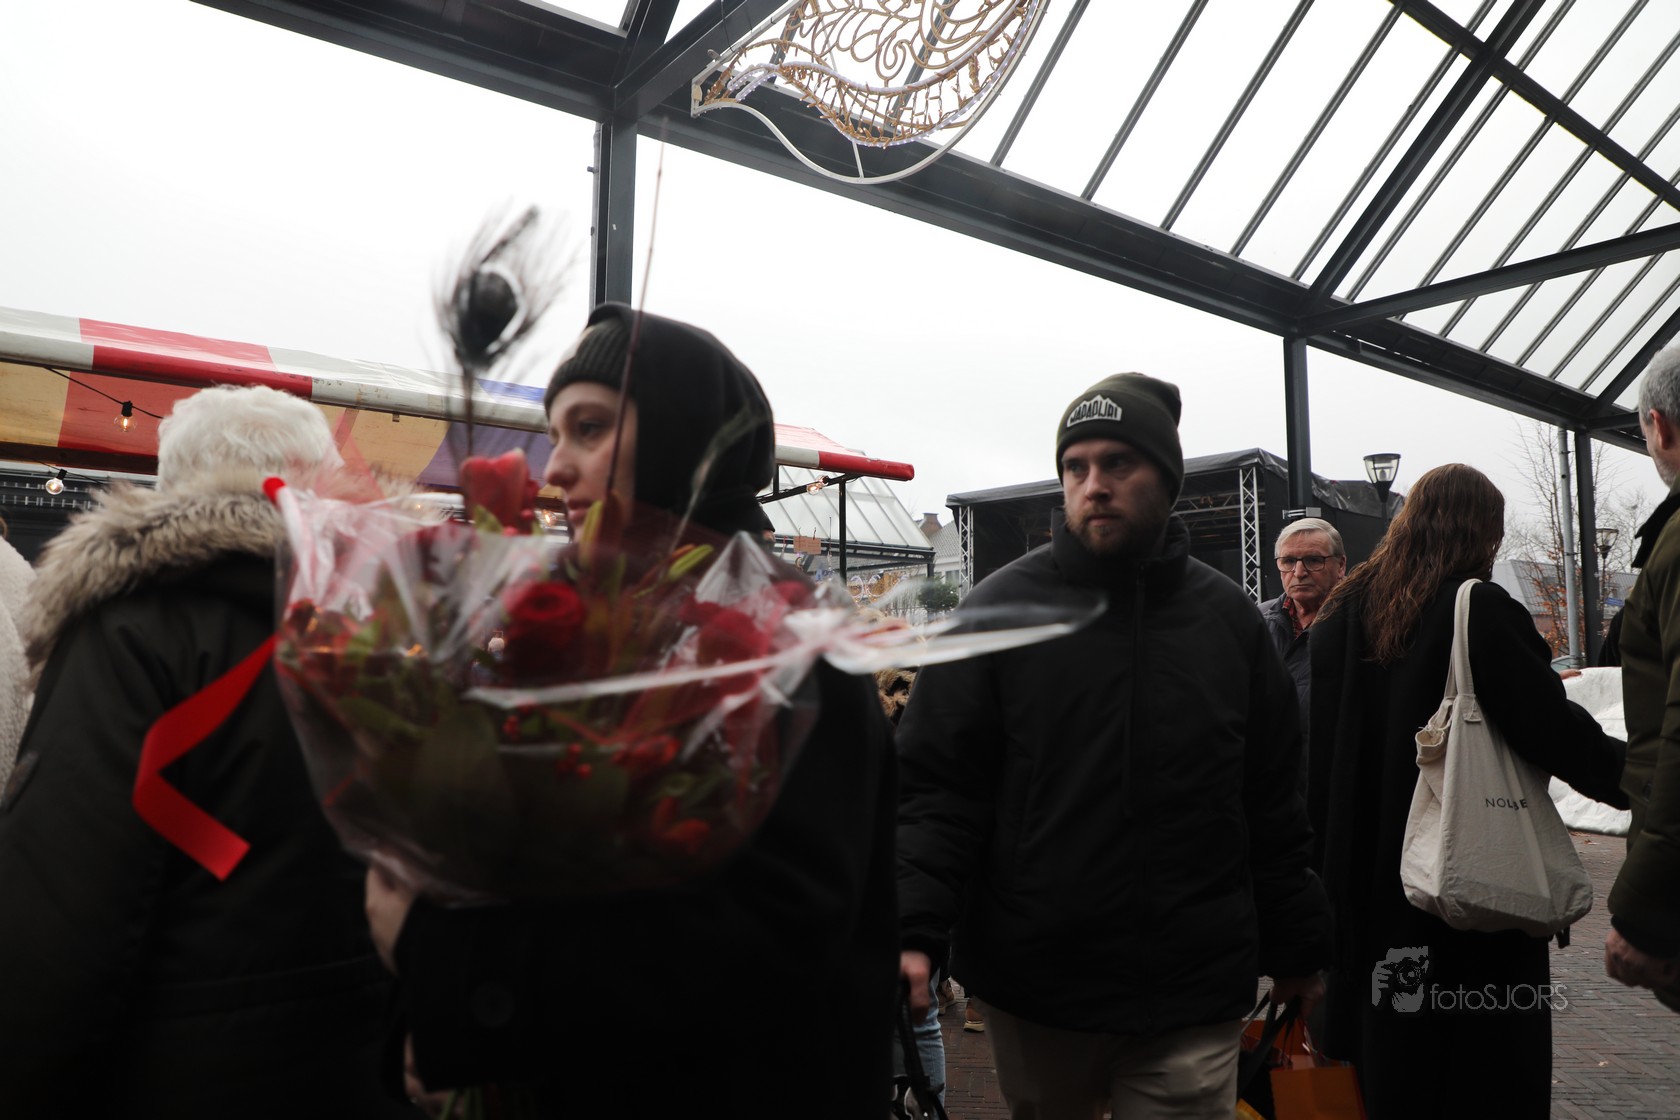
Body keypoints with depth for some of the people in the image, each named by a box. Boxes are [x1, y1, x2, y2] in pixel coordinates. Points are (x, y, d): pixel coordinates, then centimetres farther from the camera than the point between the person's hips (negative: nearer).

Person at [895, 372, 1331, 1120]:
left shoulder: (1229, 618, 3)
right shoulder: (999, 609, -5)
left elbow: (1272, 804, 10)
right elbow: (936, 787, -7)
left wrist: (1296, 951, 14)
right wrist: (915, 932, -18)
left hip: (1193, 1001, 1)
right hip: (1031, 988, 0)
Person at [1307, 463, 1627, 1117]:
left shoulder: (1342, 615, 4)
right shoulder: (1481, 610, -14)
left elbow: (1317, 751, 8)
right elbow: (1556, 728, -14)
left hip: (1367, 883, 6)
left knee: (1391, 1064, 17)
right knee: (1493, 1065, 9)